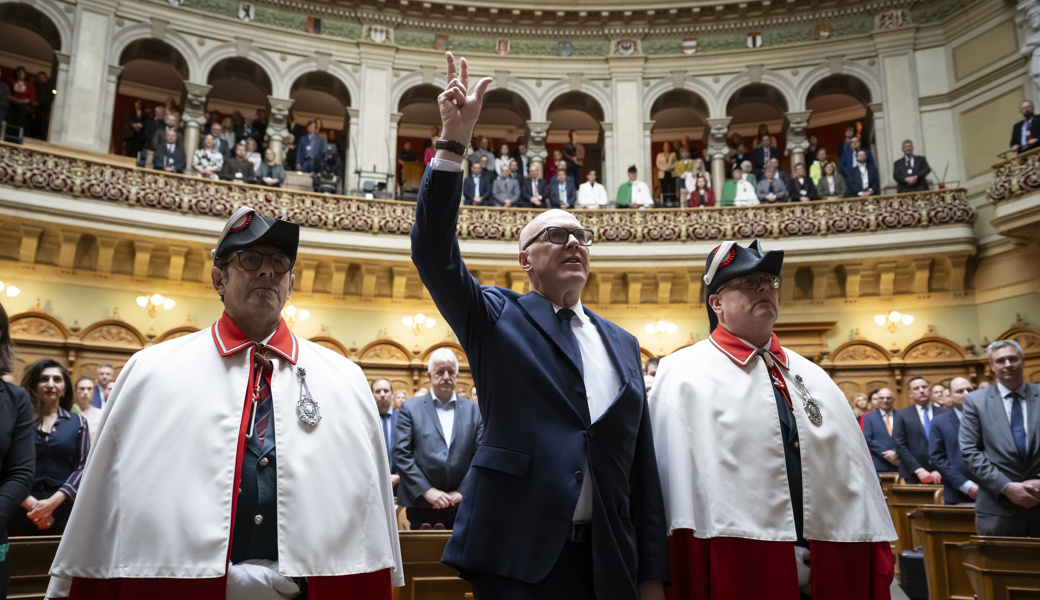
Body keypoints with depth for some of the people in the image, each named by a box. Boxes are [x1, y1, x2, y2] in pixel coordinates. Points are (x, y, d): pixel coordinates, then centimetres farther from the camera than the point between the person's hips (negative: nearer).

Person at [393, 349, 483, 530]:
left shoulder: (474, 410, 9)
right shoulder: (410, 408, 4)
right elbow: (401, 454, -4)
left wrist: (462, 492, -6)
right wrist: (427, 491, -11)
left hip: (461, 507, 2)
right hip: (421, 506, -1)